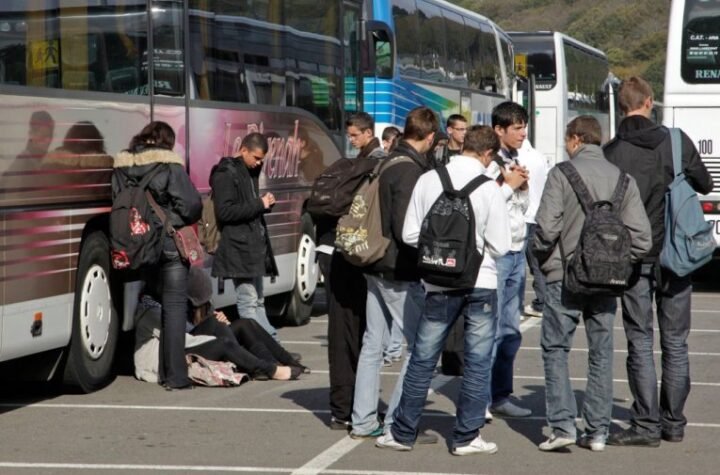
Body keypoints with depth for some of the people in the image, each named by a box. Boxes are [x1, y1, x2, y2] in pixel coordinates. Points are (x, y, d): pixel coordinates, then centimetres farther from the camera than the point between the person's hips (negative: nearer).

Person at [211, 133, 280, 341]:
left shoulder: (250, 172, 19)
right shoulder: (226, 174, -10)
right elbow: (224, 212, -19)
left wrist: (265, 203, 7)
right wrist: (259, 204, -16)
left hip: (254, 245, 10)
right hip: (238, 248, -10)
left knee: (258, 302, 12)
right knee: (248, 303, -9)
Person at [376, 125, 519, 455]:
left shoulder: (428, 181, -5)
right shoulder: (488, 189, -11)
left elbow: (410, 234, -2)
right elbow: (500, 245, -8)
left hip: (439, 284, 2)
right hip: (481, 283, -2)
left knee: (422, 360, 10)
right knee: (477, 363, 7)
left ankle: (403, 433, 16)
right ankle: (466, 437, 10)